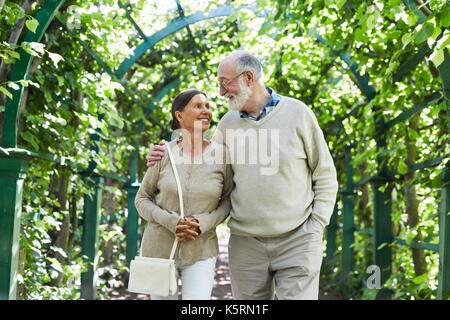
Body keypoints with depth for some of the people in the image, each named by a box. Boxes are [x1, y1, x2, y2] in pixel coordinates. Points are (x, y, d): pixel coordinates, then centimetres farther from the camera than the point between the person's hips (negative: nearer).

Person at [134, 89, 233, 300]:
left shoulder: (222, 154, -6)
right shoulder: (164, 153, -6)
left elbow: (228, 201, 2)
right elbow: (142, 200, 1)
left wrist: (202, 223, -16)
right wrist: (172, 222, -17)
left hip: (199, 253, 0)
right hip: (160, 248, 1)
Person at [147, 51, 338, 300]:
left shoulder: (297, 113, -2)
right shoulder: (228, 123, 8)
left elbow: (325, 174, 3)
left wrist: (317, 225, -6)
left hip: (297, 241, -3)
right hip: (246, 243, 3)